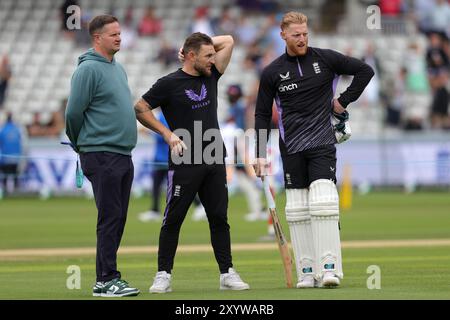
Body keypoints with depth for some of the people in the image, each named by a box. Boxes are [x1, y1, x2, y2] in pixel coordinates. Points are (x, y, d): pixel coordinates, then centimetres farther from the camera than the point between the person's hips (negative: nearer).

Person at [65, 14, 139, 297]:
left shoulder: (118, 68, 17)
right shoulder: (88, 69, -12)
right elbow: (74, 112, -12)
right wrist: (80, 145, 1)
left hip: (124, 155, 8)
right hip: (101, 155, -8)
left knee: (118, 219, 9)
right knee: (110, 217, -9)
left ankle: (107, 277, 15)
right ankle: (106, 280, -6)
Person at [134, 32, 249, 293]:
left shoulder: (211, 76, 11)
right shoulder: (170, 83, -5)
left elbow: (228, 41, 17)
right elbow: (140, 109, -1)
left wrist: (199, 45, 9)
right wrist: (167, 133, -9)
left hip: (215, 161, 5)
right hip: (184, 162, -5)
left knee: (219, 218, 6)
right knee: (173, 219, -1)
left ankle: (227, 274, 10)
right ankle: (164, 275, 5)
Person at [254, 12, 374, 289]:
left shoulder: (326, 59, 2)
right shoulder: (272, 73, 5)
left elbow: (365, 71, 9)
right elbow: (262, 115, 10)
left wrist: (344, 100, 3)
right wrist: (261, 155, 4)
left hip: (322, 143, -2)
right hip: (291, 148, 2)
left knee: (323, 201, -15)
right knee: (297, 209, 0)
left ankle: (329, 268, -16)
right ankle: (306, 273, 5)